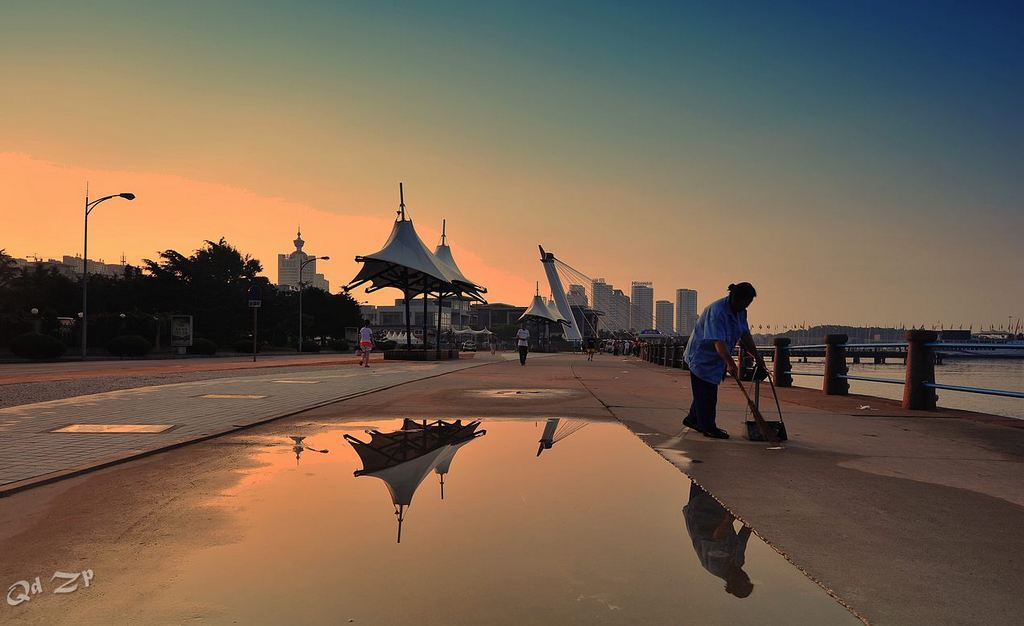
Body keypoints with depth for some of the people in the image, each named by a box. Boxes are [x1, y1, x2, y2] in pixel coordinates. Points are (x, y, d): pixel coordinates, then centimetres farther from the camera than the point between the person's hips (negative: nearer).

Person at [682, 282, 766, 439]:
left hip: (716, 359, 10)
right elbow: (718, 342, -37)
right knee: (706, 393, -3)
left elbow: (745, 336, 7)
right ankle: (708, 427, 6)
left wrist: (757, 356, 4)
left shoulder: (740, 312, -1)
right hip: (702, 357, -10)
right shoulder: (717, 310, -30)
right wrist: (730, 363, -45)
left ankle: (692, 419, 32)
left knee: (709, 390, 18)